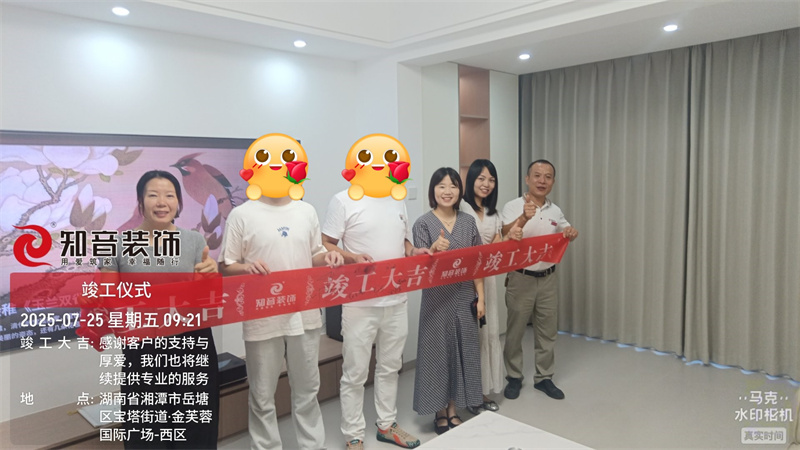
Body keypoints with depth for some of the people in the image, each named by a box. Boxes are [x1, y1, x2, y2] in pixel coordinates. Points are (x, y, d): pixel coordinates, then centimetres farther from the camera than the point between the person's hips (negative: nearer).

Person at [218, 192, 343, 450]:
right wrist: (247, 268, -23)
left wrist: (327, 258, -6)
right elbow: (225, 266, -3)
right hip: (263, 320, -3)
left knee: (307, 391, 18)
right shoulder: (242, 214, -6)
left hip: (305, 316, 4)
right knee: (262, 397, 11)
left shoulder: (306, 211, 6)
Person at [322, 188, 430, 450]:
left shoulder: (398, 201, 10)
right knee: (355, 372, 6)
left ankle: (387, 424, 37)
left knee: (391, 367, 19)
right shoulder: (343, 201, -8)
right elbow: (325, 245, -8)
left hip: (397, 300, 6)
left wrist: (414, 252, -3)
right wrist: (352, 257, -25)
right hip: (360, 303, -5)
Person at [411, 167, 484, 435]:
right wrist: (434, 249, -30)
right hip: (437, 297, -4)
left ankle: (453, 410, 27)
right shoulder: (423, 223, -7)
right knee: (437, 352, 5)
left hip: (464, 296, 4)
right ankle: (439, 413, 22)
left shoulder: (468, 221, 4)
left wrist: (480, 297, 2)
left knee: (463, 351, 10)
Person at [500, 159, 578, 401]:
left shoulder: (555, 211, 7)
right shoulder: (513, 207, -10)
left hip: (548, 279, 5)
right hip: (520, 278, -4)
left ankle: (543, 378, 28)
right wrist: (523, 218, -43)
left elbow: (567, 232, 21)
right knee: (515, 331, 7)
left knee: (547, 331, 13)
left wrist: (572, 233, -3)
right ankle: (514, 378, 24)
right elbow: (503, 235, -25)